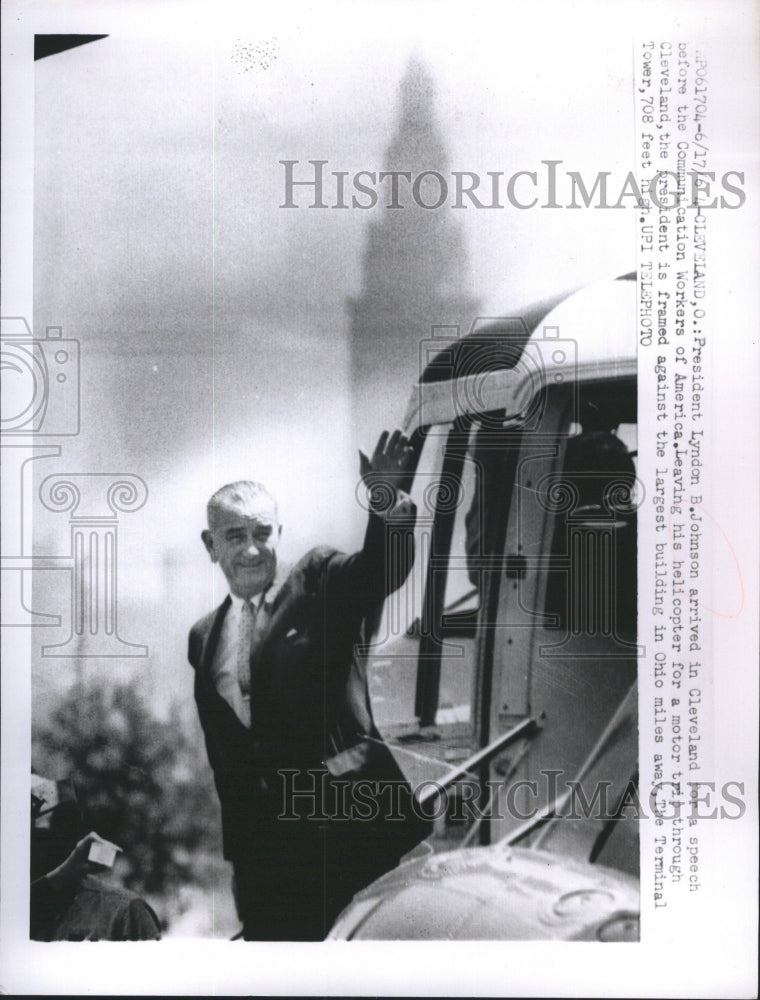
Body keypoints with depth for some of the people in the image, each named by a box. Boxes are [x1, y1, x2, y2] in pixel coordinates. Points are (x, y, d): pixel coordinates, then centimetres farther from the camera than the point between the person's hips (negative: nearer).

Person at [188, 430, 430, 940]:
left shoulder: (320, 583, 1)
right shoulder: (205, 637, 13)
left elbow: (384, 566, -19)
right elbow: (219, 751, 16)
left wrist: (385, 499, -39)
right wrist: (232, 838, 11)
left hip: (350, 817, -4)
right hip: (262, 840, 4)